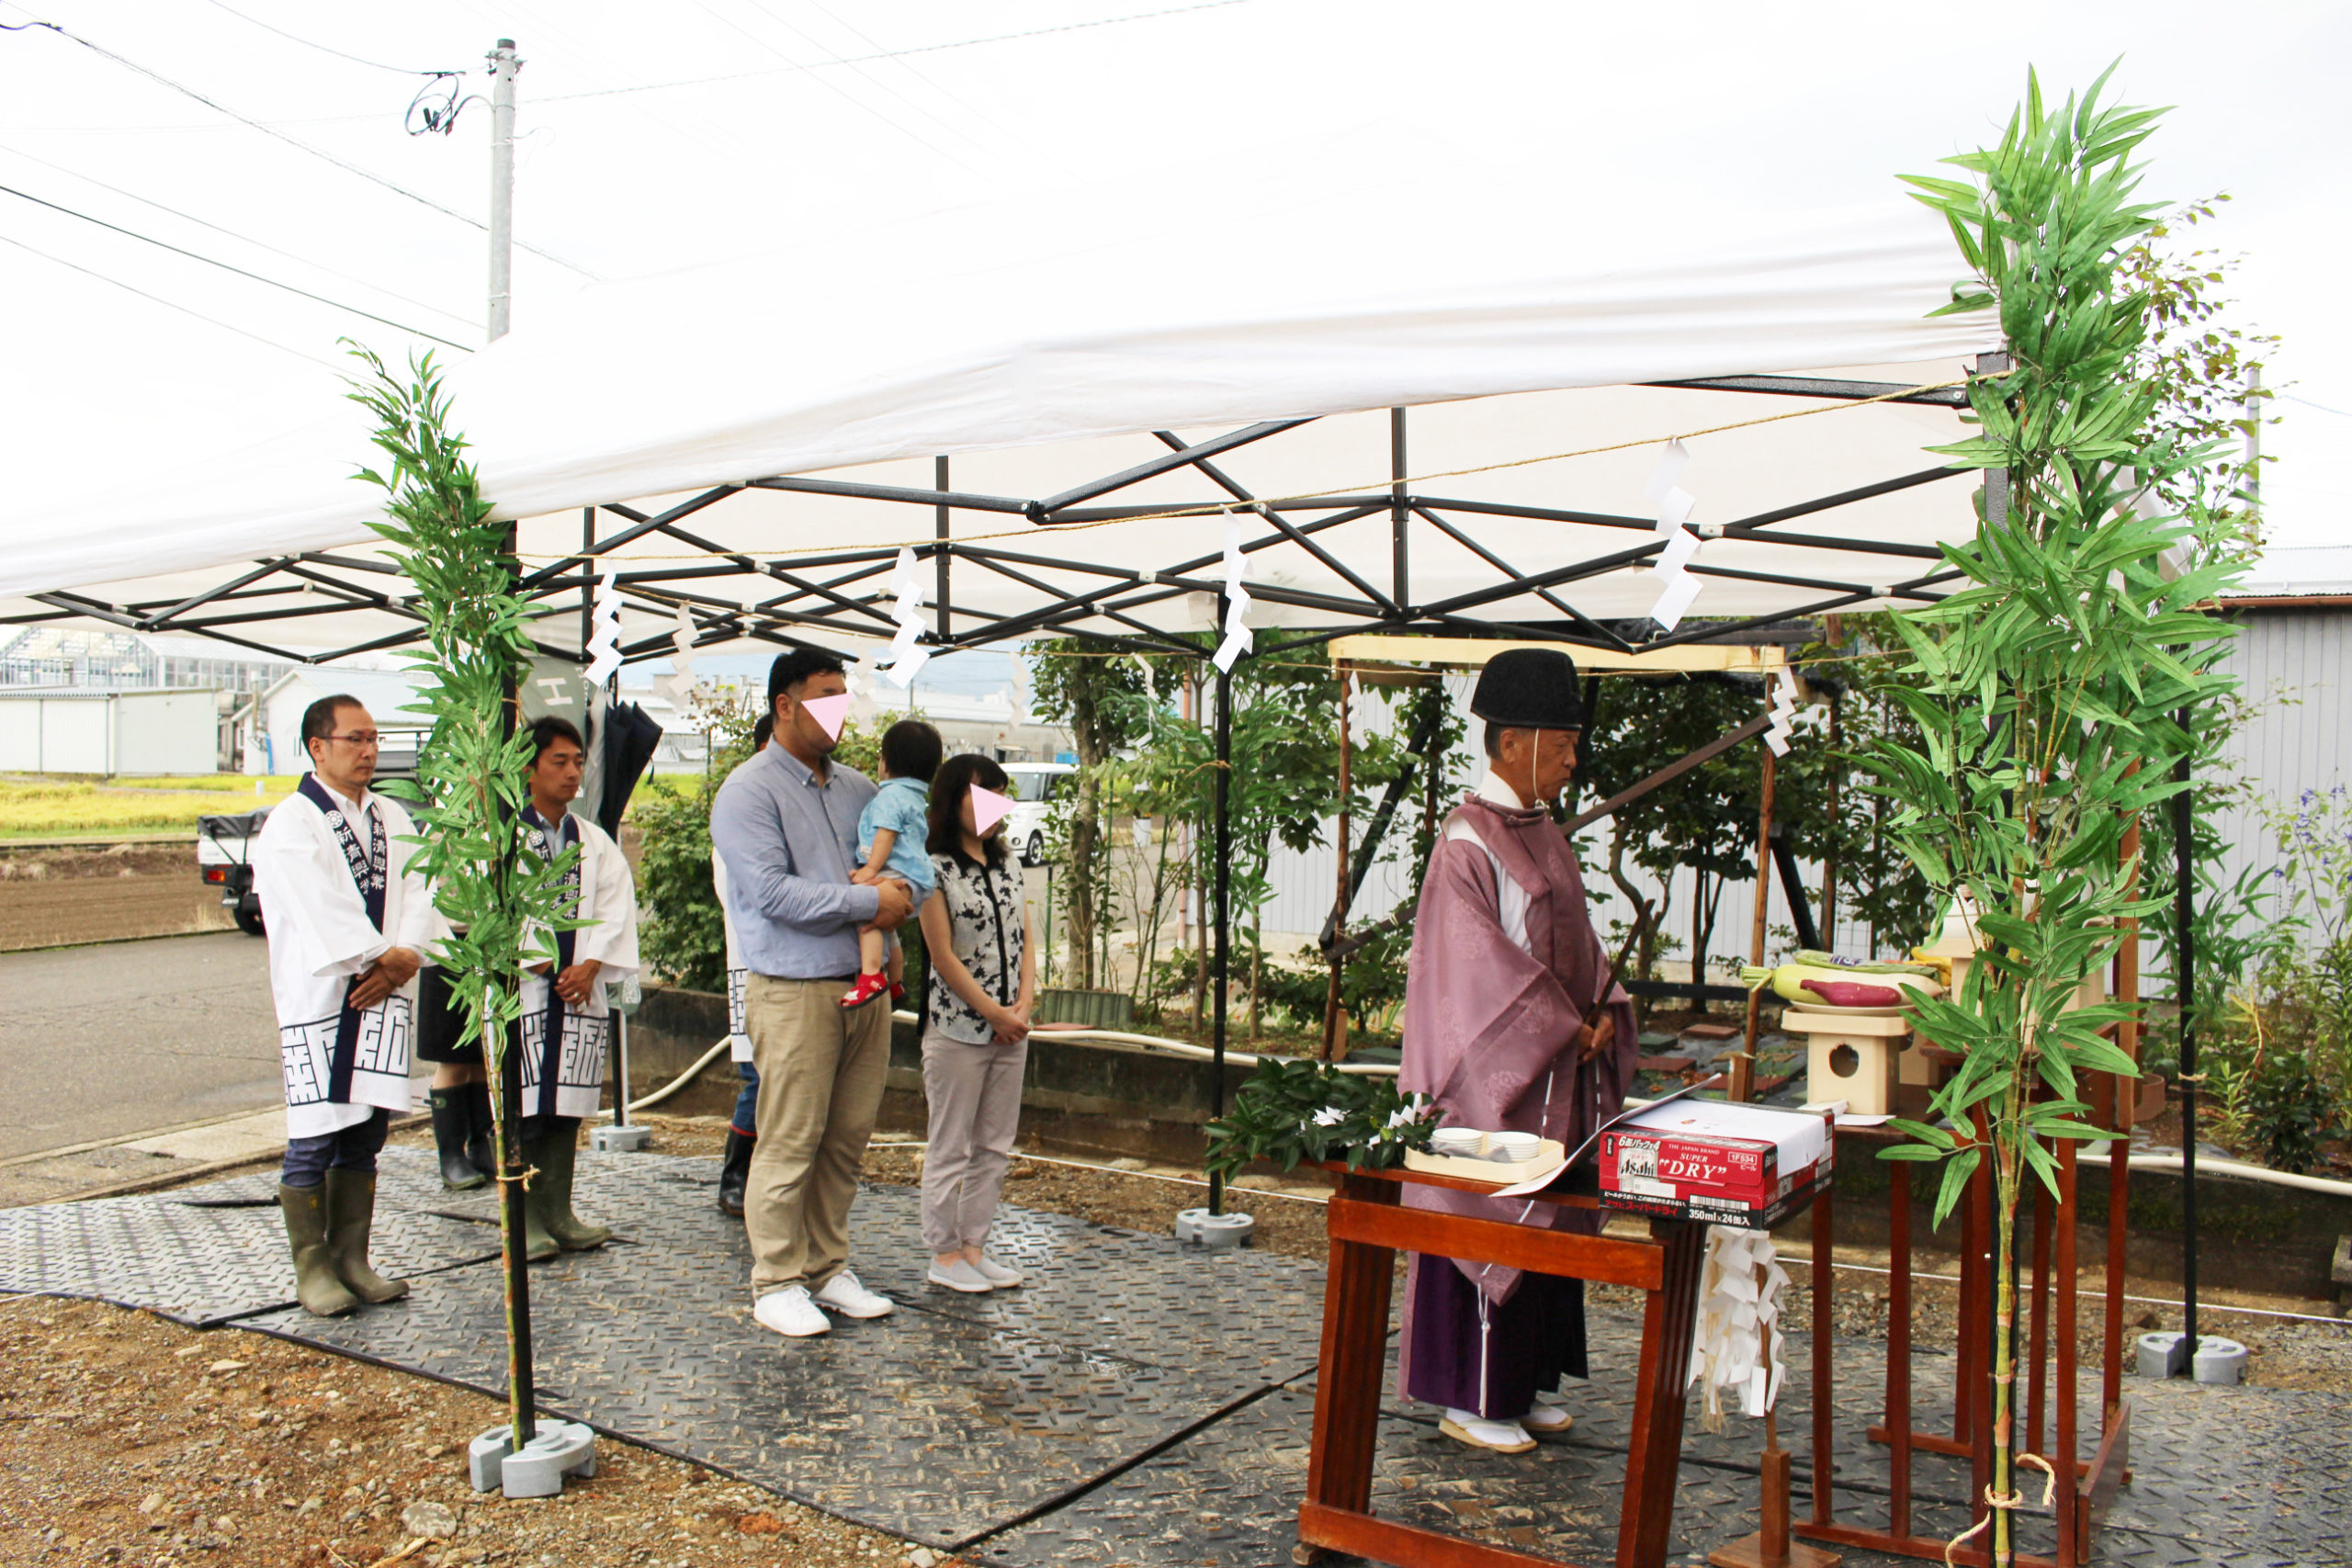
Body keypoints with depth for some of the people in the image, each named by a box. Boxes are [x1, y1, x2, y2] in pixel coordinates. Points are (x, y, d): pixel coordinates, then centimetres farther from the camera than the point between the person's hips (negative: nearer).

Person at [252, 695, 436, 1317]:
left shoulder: (392, 818, 14)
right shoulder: (290, 824, -5)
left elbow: (418, 892, 5)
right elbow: (321, 910, -14)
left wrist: (404, 959, -10)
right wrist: (386, 956, -12)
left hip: (381, 995, 6)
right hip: (317, 1000, -6)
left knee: (366, 1131, 8)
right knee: (316, 1138, -2)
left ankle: (351, 1260, 17)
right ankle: (312, 1270, 9)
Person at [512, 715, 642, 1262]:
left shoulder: (594, 841, 14)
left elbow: (616, 905, 6)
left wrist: (591, 964, -7)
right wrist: (541, 965, -11)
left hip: (579, 991, 5)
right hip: (522, 990, -5)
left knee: (567, 1108, 8)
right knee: (524, 1112, -3)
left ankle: (558, 1215, 16)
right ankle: (525, 1222, 5)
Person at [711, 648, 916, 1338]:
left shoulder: (856, 786, 15)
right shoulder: (749, 791, -5)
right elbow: (771, 891, -16)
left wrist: (900, 899, 4)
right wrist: (868, 902, -15)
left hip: (866, 987, 6)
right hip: (794, 990, -6)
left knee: (848, 1139, 10)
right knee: (789, 1142, -1)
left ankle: (828, 1267, 22)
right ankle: (777, 1282, 11)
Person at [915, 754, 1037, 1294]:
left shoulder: (1007, 868, 14)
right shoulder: (935, 870, -7)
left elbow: (1025, 942, 12)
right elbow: (943, 956, -11)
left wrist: (1023, 1007, -3)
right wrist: (994, 1012, -10)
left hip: (1012, 1031, 7)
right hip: (957, 1029, -7)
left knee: (995, 1147, 11)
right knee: (951, 1148, 2)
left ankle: (974, 1246, 21)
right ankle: (944, 1254, 13)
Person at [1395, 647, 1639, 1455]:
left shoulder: (1544, 833, 12)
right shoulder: (1468, 842, -16)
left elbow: (1577, 937, 15)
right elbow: (1479, 961, -19)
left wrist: (1603, 1011, -1)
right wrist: (1561, 1027, -16)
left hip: (1555, 1069, 9)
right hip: (1494, 1069, -9)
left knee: (1546, 1221, 14)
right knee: (1490, 1219, 0)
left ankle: (1523, 1382, 27)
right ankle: (1470, 1398, 13)